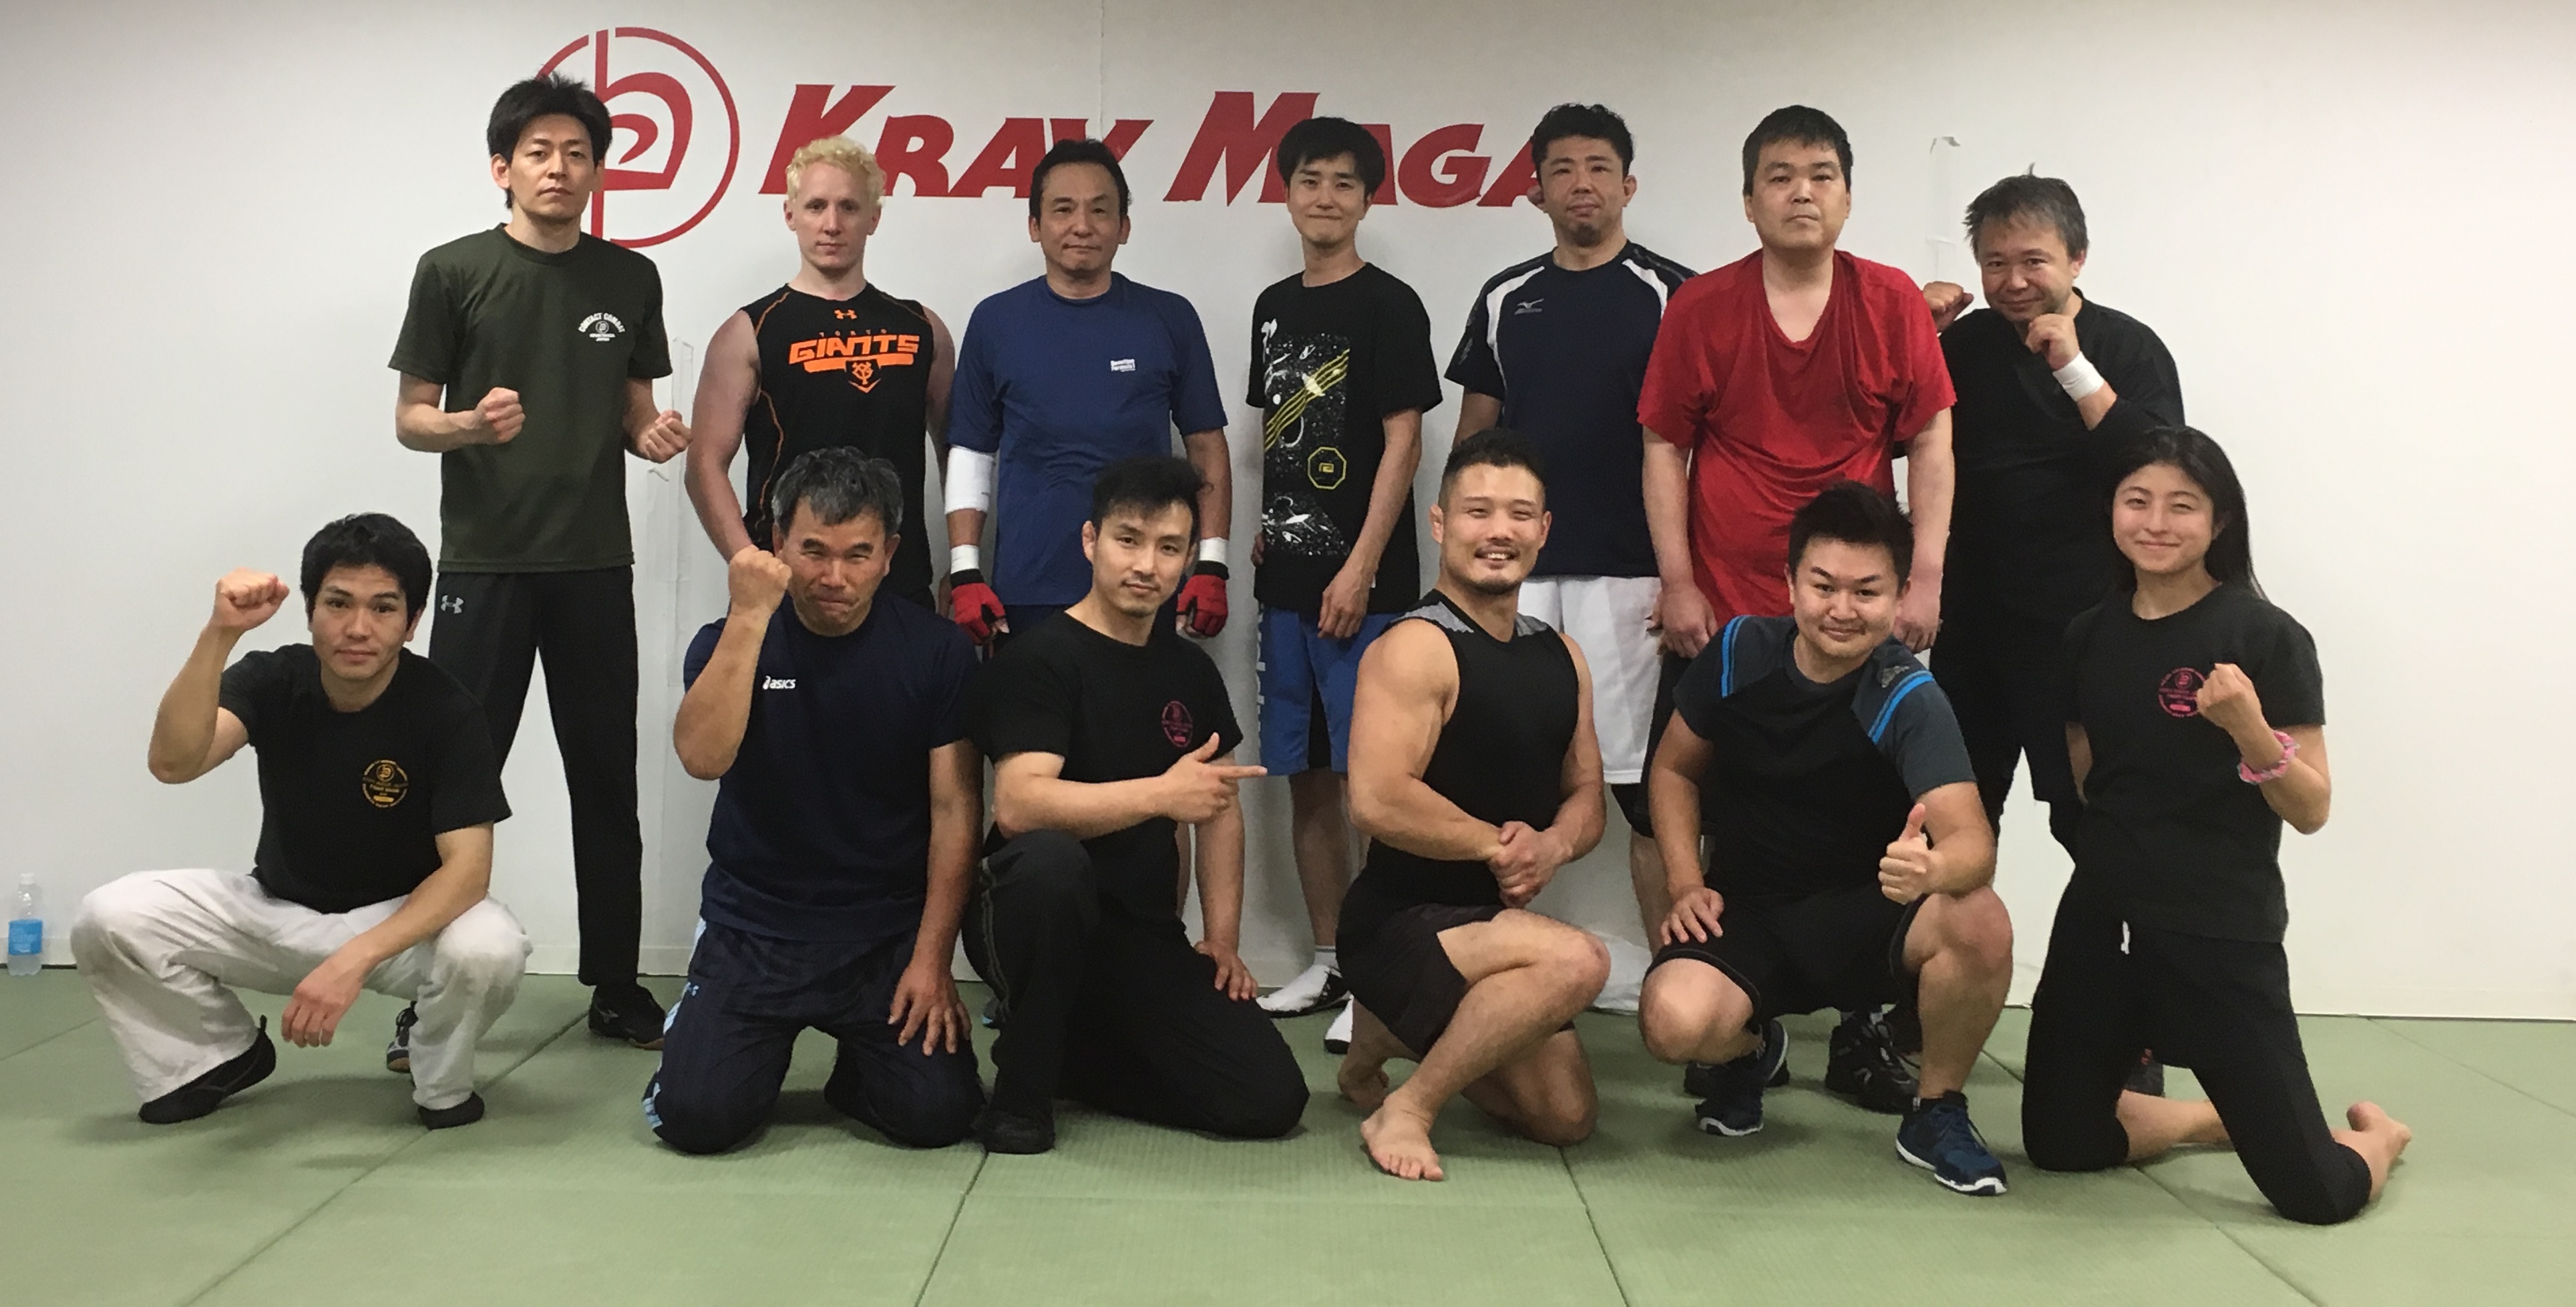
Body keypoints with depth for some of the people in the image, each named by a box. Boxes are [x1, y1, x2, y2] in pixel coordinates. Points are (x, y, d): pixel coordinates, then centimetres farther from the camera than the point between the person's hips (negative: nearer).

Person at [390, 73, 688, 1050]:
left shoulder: (630, 280, 8)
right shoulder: (453, 271, 0)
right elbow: (410, 420, 1)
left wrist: (654, 437, -8)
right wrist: (471, 424, -20)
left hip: (596, 565, 3)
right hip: (483, 564, -3)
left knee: (607, 782, 7)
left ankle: (615, 987, 18)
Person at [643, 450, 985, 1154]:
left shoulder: (936, 650, -3)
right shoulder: (732, 641, -1)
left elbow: (955, 812, -5)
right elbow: (702, 756, -21)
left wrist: (931, 959, -10)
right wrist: (751, 617, -27)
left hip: (888, 930, 0)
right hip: (754, 928, 0)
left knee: (937, 1113, -14)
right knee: (697, 1116, -15)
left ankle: (859, 1061, 20)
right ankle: (769, 1043, 20)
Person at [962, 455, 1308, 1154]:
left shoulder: (1189, 670, 10)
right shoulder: (1038, 658, -10)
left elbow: (1220, 806, 17)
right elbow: (1019, 806, -25)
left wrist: (1222, 936, 7)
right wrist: (1161, 794, -32)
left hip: (1145, 938, 6)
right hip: (1035, 917, -5)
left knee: (1272, 1099, -9)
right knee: (1051, 858, -41)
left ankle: (1077, 1057, 14)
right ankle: (1021, 1090, -17)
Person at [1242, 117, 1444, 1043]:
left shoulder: (1388, 305, -4)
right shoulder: (1273, 307, 15)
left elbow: (1402, 442, -10)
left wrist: (1360, 568, -16)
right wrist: (1266, 536, 11)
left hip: (1360, 584, -6)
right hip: (1286, 581, 7)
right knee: (1305, 777, 10)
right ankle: (1328, 961, 21)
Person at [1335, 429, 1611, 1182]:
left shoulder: (1560, 658, 9)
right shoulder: (1416, 647, -17)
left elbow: (1587, 796, 10)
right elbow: (1377, 801, -27)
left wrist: (1552, 845, -13)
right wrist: (1496, 844, -17)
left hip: (1493, 919, 8)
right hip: (1401, 922, -8)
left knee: (1567, 1118, 9)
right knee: (1577, 960, -32)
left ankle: (1394, 1034, 28)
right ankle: (1405, 1111, -14)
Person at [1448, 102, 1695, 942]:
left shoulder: (1669, 295, 1)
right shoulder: (1504, 298, 12)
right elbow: (1474, 438, 15)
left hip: (1627, 573, -3)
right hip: (1513, 574, 4)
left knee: (1645, 781, 1)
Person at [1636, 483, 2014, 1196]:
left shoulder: (1908, 699, -16)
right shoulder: (1741, 651, -7)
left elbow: (1973, 840, -31)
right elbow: (1675, 768, 8)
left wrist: (1933, 868, -55)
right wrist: (1687, 884, -5)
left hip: (1866, 918, -1)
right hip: (1746, 914, 1)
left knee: (1981, 925, -33)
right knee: (1674, 1022, -31)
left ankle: (1936, 1111, -3)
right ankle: (1751, 1048, 11)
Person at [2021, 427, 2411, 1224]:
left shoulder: (2266, 638, -9)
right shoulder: (2089, 636, 5)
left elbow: (2312, 812, -11)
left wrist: (2249, 727, -26)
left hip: (2221, 934, -5)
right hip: (2100, 920, 5)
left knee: (2316, 1192, -4)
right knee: (2059, 1144, 8)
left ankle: (2378, 1132, 33)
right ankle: (2219, 1118, 34)